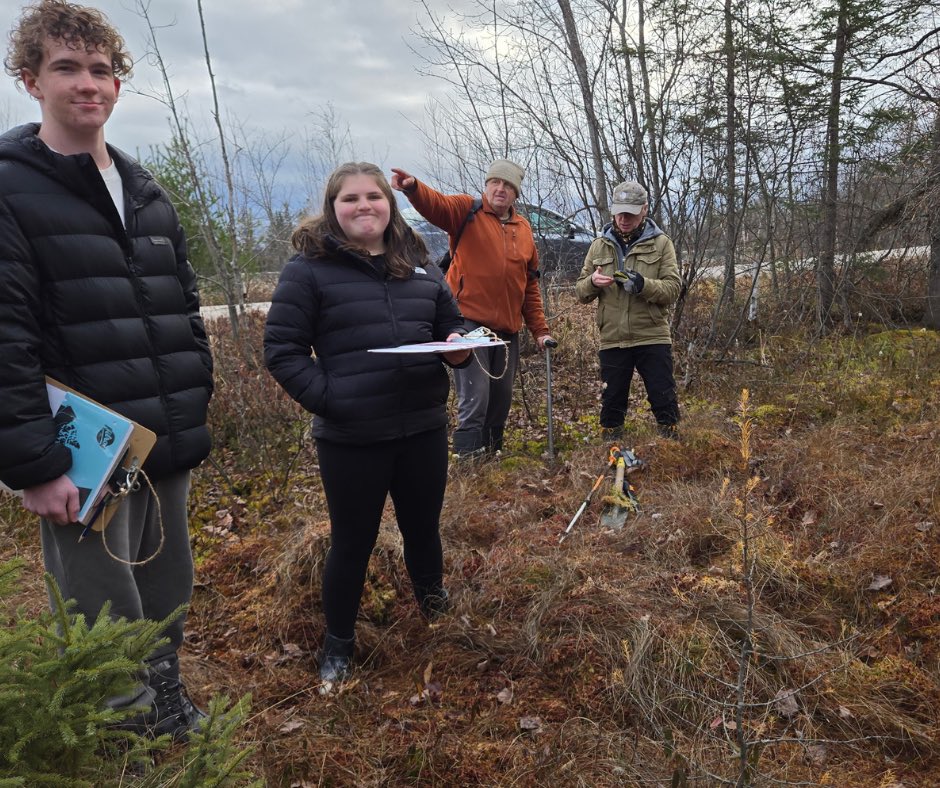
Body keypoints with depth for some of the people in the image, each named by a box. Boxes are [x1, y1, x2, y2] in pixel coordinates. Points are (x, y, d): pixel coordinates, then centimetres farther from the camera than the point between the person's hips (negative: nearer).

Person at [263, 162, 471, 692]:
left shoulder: (419, 266, 9)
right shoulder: (309, 269, -5)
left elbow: (453, 326, 18)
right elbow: (282, 350, -7)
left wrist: (460, 347, -5)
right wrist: (327, 398, -18)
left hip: (424, 428, 4)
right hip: (350, 438, -4)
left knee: (423, 528, 20)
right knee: (352, 543, 10)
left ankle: (434, 607, 47)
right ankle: (339, 643, 33)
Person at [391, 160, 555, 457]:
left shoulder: (523, 228, 14)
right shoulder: (467, 210, 0)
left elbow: (530, 285, 16)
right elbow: (436, 204, -22)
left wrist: (540, 329, 13)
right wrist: (413, 187, -44)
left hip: (507, 328, 6)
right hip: (470, 321, -6)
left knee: (501, 399, 14)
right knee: (475, 399, -10)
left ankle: (492, 454, 31)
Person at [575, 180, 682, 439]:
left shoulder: (661, 243, 3)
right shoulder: (599, 245, 10)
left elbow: (673, 289, -5)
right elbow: (580, 292, 8)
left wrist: (643, 284, -23)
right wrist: (592, 282, -14)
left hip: (653, 338, -2)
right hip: (612, 340, 2)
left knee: (664, 401, 4)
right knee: (612, 403, 10)